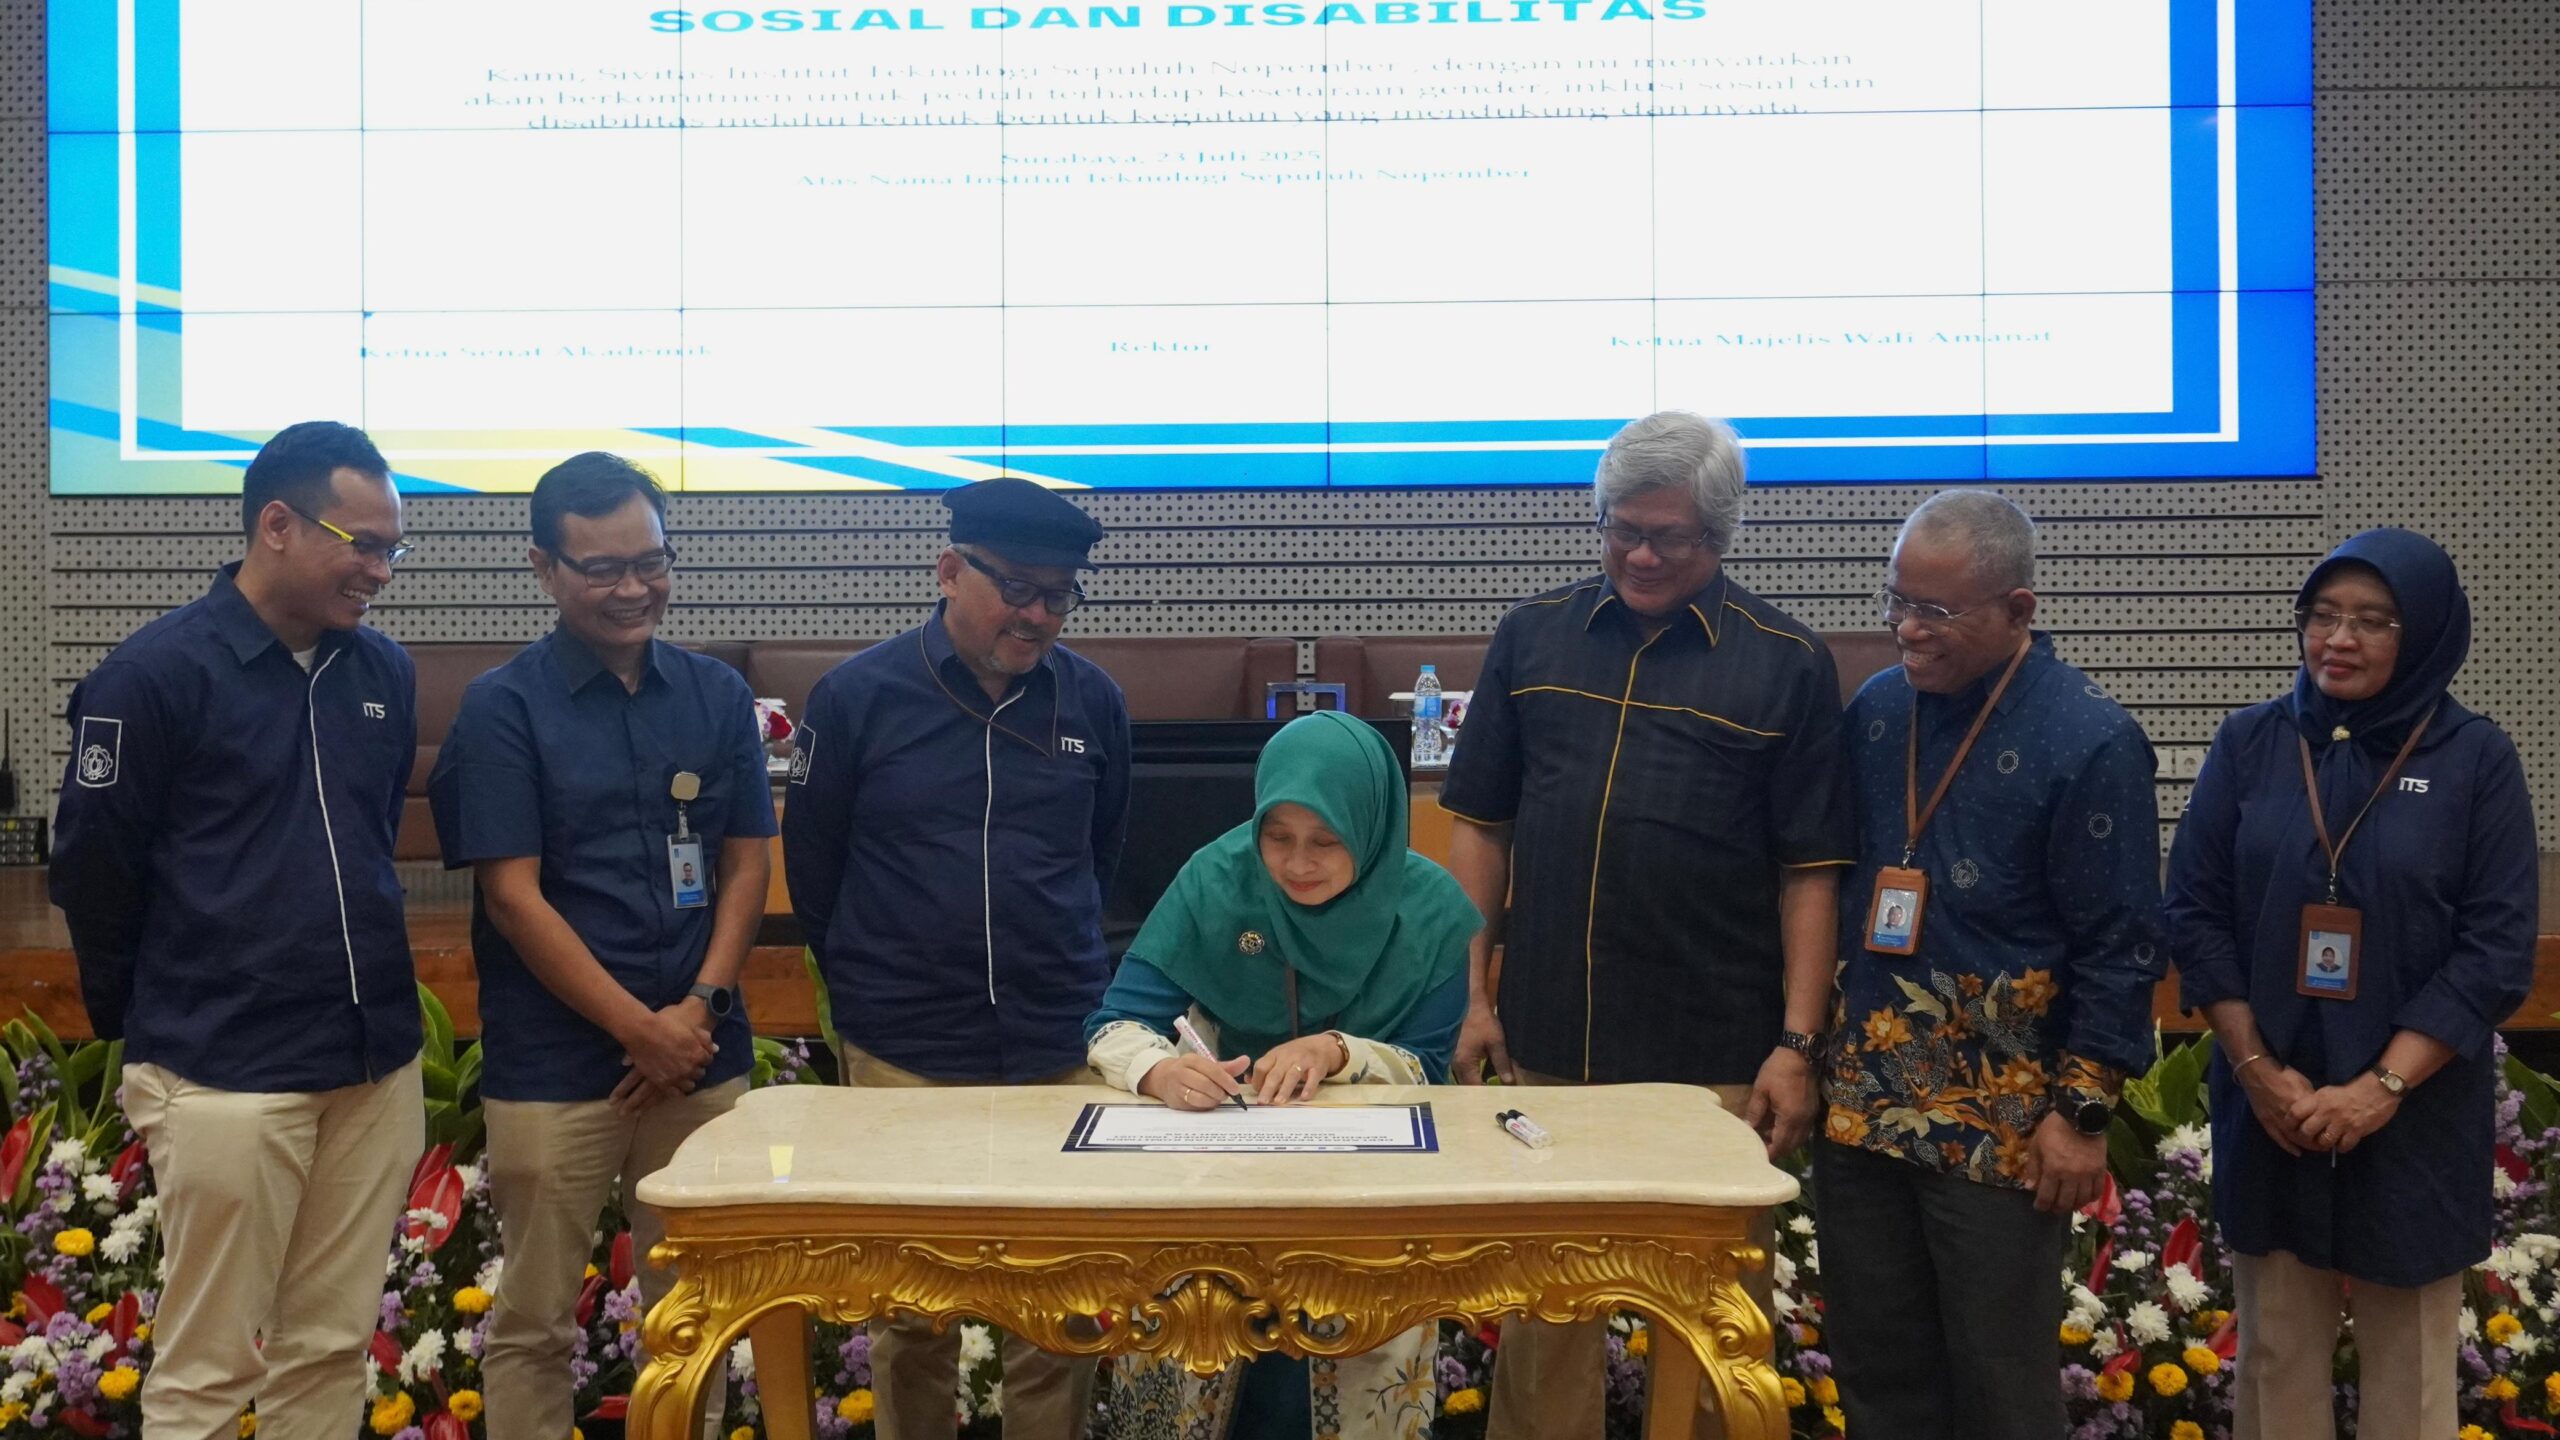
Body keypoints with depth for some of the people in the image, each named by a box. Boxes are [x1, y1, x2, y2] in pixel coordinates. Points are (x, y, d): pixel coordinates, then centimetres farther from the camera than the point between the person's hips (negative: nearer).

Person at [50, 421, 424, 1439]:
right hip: (226, 1077, -5)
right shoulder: (154, 674, -9)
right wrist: (146, 1025, 8)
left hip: (379, 1065, 5)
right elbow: (91, 872, -2)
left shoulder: (386, 674, 7)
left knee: (332, 1352, 12)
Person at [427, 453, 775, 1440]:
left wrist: (699, 1009, -8)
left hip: (704, 1057, 3)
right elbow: (513, 897, -9)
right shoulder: (502, 707, -5)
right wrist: (642, 1030, -12)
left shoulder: (718, 695, 6)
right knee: (534, 1323, 6)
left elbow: (747, 865, 6)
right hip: (554, 1064, -3)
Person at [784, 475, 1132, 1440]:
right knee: (911, 1313, 10)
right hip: (904, 1058, -1)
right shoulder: (858, 696, -4)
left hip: (1059, 1053, 1)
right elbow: (811, 863, 7)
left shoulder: (1092, 701, 1)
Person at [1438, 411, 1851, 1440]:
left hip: (1714, 1056, -2)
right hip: (1545, 1044, 3)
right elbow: (1481, 828, 10)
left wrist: (1796, 1045, -6)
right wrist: (1474, 997, 5)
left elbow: (1811, 874, -1)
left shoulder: (1785, 663, 0)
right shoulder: (1533, 638, 7)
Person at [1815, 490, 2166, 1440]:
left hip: (2000, 1123, -5)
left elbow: (2120, 949, -10)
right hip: (1862, 1102, 5)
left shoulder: (2090, 742, -12)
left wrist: (2082, 1112, -11)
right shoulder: (1874, 710, 5)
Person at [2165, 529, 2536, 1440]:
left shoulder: (2477, 759, -4)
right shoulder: (2249, 744, 1)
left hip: (2415, 1118, -1)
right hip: (2270, 1107, 1)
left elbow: (2498, 949, -7)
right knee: (2274, 1348, 10)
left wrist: (2384, 1086, -15)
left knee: (2409, 1357, 9)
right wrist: (2257, 1069, -9)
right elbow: (2194, 913, 0)